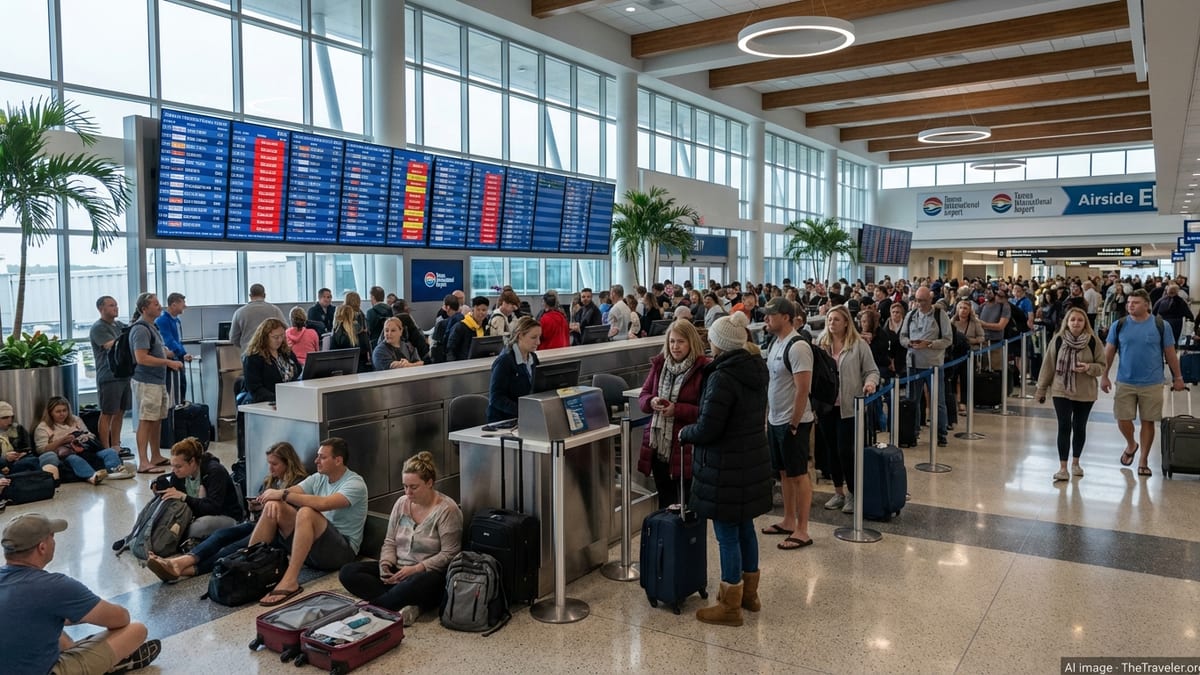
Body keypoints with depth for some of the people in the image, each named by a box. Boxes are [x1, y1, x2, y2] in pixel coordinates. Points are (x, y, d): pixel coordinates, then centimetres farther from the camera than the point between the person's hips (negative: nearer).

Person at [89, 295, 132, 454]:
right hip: (109, 377, -8)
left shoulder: (119, 325, 16)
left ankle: (116, 447, 20)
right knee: (107, 414, -2)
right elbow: (114, 346, -20)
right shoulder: (98, 328, -9)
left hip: (125, 374, 8)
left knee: (120, 412, 12)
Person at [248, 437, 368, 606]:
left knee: (306, 512, -34)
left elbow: (323, 504, -29)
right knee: (273, 507, -8)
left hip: (342, 550, -7)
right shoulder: (318, 478, 10)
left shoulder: (355, 484, -13)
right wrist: (275, 499, -24)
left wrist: (283, 494, -26)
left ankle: (290, 581, -37)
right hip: (310, 546, 7)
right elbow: (289, 493, 0)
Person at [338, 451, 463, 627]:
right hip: (397, 570, 7)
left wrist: (416, 569, -21)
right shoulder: (401, 503, 7)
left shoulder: (446, 509, -12)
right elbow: (390, 542, 11)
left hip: (427, 573, -7)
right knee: (347, 573, -12)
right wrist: (385, 565, -9)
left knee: (418, 584, -42)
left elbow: (449, 554, -14)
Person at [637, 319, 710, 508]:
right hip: (658, 446, 6)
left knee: (687, 504, 4)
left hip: (687, 448, -5)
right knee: (664, 501, 19)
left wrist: (677, 410, -22)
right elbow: (642, 397, 12)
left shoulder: (702, 370, -11)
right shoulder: (659, 365, 7)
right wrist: (651, 402, -10)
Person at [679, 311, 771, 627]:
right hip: (753, 460, 9)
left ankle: (730, 607, 14)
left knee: (727, 534, 2)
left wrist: (684, 433, -3)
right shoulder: (757, 369, 5)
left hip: (726, 467, -9)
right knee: (745, 527, 20)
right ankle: (749, 593, 35)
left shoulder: (723, 378, -22)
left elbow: (707, 429, -23)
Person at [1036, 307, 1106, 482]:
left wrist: (1089, 367, -22)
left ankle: (1075, 463, 30)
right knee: (1064, 427, -7)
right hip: (1061, 391, -1)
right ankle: (1063, 468, -5)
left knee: (1079, 428, 12)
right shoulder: (1058, 340, -3)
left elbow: (1102, 366, 0)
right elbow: (1048, 365, 3)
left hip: (1085, 393, 1)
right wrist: (1041, 389, 5)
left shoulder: (1093, 341, -4)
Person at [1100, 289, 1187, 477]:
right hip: (1125, 382, 1)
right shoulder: (1119, 326, -1)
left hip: (1152, 384, -1)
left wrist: (1177, 377, 7)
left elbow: (1170, 354, 4)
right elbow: (1109, 352, 5)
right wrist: (1104, 376, 1)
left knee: (1148, 421, 5)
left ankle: (1143, 460, 18)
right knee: (1122, 419, 1)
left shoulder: (1161, 326, -3)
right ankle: (1131, 445, 31)